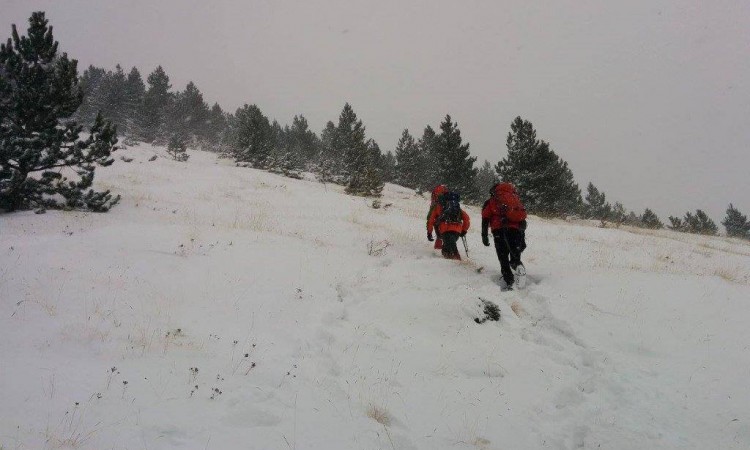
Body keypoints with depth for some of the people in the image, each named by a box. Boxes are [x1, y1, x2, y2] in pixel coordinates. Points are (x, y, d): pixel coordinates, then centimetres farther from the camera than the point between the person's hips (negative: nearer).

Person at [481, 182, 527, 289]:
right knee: (515, 254, 13)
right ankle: (516, 264, -18)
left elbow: (485, 219, 6)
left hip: (500, 229, -2)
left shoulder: (491, 201, 19)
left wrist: (484, 235, 5)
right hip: (516, 230, 3)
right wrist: (523, 238, 22)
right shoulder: (516, 198, 28)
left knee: (503, 258, 1)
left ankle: (509, 281, -11)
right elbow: (523, 219, 22)